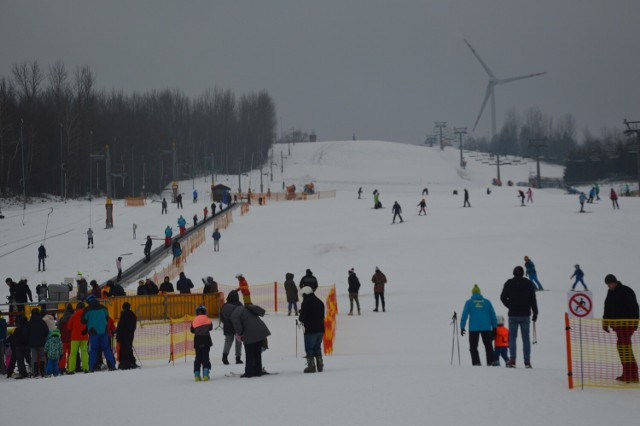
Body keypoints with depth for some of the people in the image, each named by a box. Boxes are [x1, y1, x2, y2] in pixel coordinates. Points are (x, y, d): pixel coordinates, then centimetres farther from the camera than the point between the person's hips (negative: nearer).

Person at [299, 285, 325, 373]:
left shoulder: (305, 303, -12)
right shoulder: (320, 302, 12)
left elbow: (302, 317, -14)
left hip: (310, 330, -7)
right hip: (320, 329, 7)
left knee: (309, 348, 0)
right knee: (317, 348, 17)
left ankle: (311, 365, -5)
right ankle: (320, 366, 17)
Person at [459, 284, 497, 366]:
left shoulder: (469, 302, 3)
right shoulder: (487, 302, 8)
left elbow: (464, 315, -2)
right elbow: (493, 315, 9)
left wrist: (462, 327, 0)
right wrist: (494, 327, 14)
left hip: (473, 328, -2)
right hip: (486, 328, 2)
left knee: (473, 347, 5)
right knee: (488, 346, 12)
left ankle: (476, 362, -6)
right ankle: (490, 362, 4)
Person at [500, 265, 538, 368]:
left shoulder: (509, 283, -2)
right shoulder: (528, 283, 1)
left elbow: (503, 297, -1)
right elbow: (533, 299, 2)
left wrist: (510, 306, 10)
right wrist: (535, 313, 7)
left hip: (513, 314, -1)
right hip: (525, 314, 1)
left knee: (512, 337, 4)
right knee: (526, 338, 4)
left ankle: (512, 360, -6)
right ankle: (527, 361, 0)